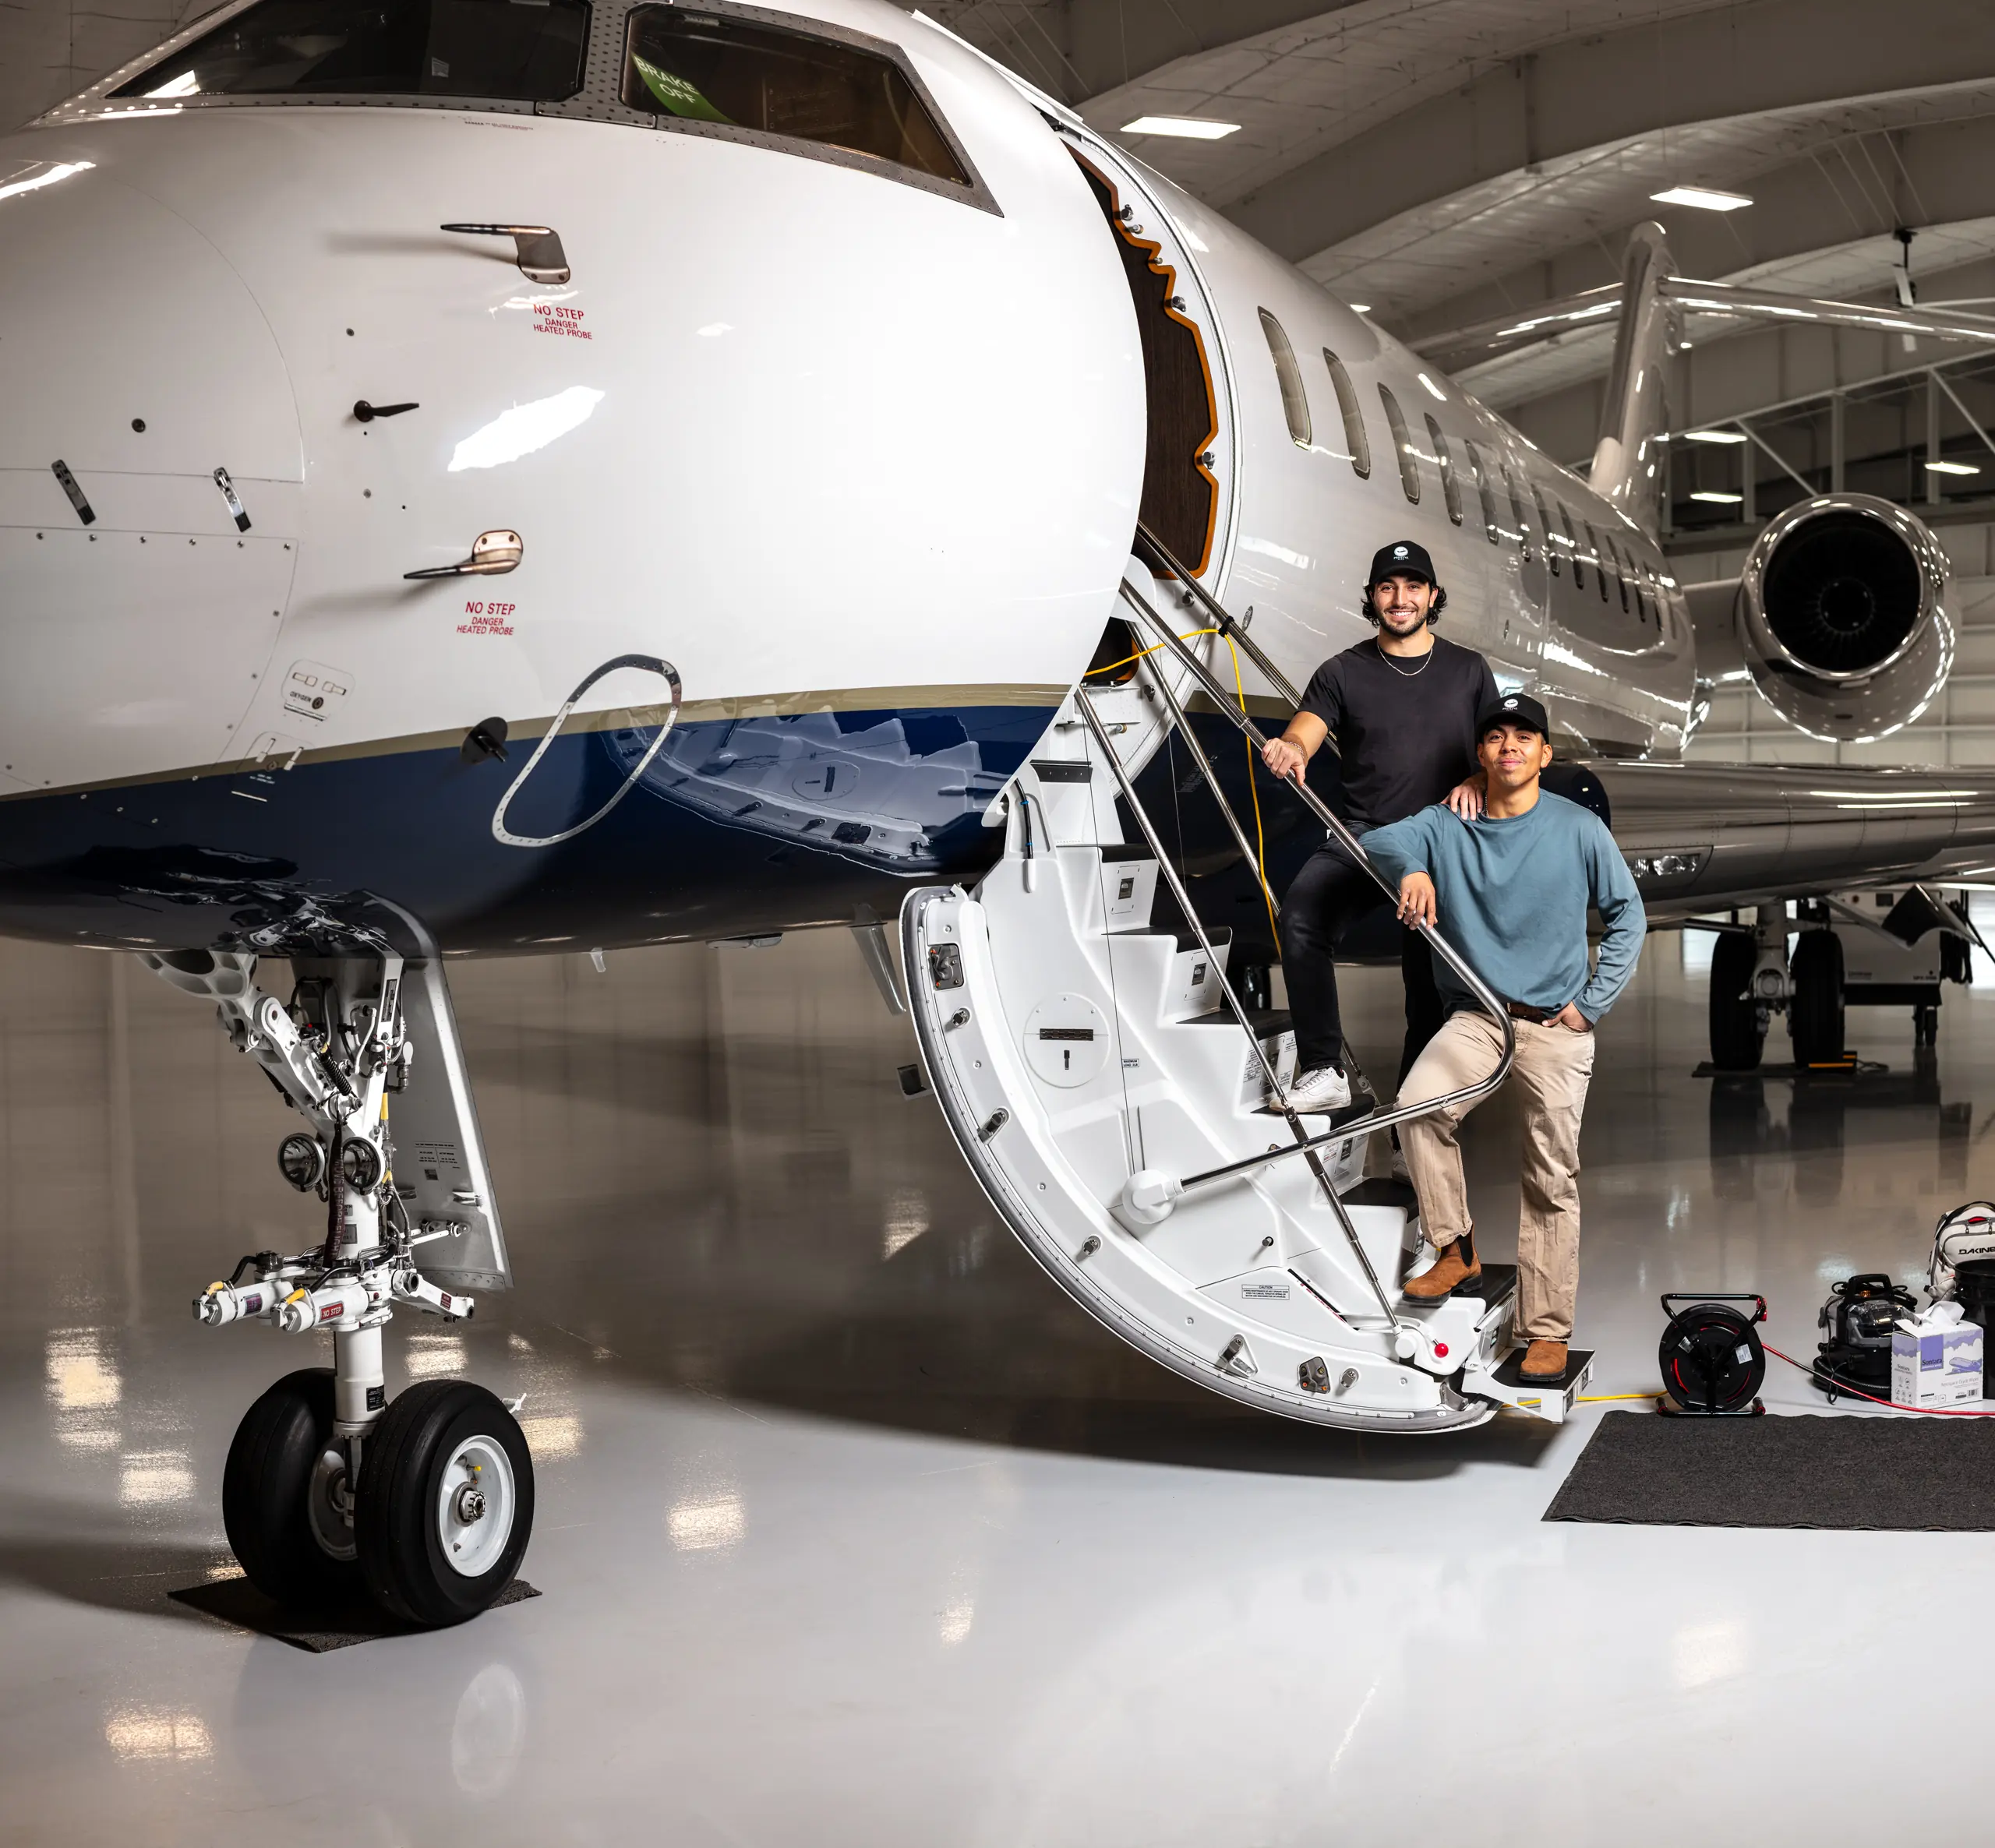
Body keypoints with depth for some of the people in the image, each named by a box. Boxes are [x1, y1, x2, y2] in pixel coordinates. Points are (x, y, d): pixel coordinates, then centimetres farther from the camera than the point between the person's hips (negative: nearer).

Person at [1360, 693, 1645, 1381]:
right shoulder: (1447, 826, 4)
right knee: (1418, 1106, -25)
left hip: (1556, 1026, -1)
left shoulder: (1579, 829, 0)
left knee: (1551, 1181, -2)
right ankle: (1457, 1252, -7)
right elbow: (1379, 841, -11)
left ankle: (1547, 1331, 5)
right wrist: (1411, 868, -34)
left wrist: (1591, 1003, -1)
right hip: (1474, 1015, 2)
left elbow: (1628, 916, 6)